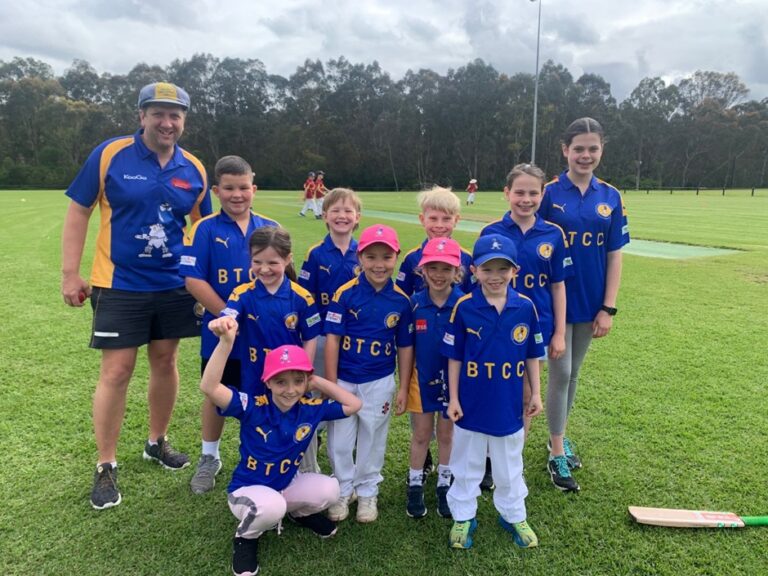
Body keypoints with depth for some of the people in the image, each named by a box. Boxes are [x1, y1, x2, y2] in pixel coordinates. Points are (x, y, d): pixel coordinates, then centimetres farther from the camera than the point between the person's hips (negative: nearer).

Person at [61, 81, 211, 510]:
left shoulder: (194, 169, 2)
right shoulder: (110, 155, -8)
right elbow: (78, 212, -3)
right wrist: (70, 273, -6)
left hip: (174, 286, 4)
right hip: (120, 285, -3)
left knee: (165, 361, 13)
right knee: (117, 371, -2)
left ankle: (158, 442, 34)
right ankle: (106, 467, 15)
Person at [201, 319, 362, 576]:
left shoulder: (311, 408, -12)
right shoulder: (253, 407, -25)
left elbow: (353, 404, -2)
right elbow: (209, 388, -41)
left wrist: (319, 382, -12)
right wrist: (226, 341, -53)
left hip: (288, 485, 5)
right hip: (247, 490, -4)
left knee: (329, 489, -21)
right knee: (271, 507, -38)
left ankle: (299, 512, 15)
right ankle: (246, 536, -1)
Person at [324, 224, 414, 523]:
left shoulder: (401, 300, -6)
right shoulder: (345, 294, -13)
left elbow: (405, 348, 3)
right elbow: (332, 340, -10)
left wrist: (404, 389, 4)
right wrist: (331, 385, -10)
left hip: (380, 383, 1)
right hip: (344, 380, -1)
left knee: (372, 441, 16)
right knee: (339, 441, 12)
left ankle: (367, 492, 37)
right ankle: (344, 489, 35)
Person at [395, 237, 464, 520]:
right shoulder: (414, 304, -10)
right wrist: (403, 386, -1)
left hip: (453, 380, -1)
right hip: (422, 380, 1)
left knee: (447, 435, 16)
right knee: (421, 435, 14)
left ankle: (444, 485, 36)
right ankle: (415, 486, 33)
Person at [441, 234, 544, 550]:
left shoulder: (525, 307, -9)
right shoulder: (463, 307, -13)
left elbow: (532, 355, 2)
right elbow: (454, 357, -6)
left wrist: (536, 393, 3)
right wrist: (453, 398, -6)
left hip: (509, 404, 1)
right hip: (471, 404, -1)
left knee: (509, 465, 21)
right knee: (466, 464, 17)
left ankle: (514, 515, 42)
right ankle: (463, 517, 36)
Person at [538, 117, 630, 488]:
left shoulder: (611, 198, 2)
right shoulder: (548, 193, -8)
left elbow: (614, 256, 2)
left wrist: (608, 307, -2)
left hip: (590, 302, 4)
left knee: (573, 372, 15)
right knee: (560, 372, 1)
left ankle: (558, 436, 33)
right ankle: (557, 451, 15)